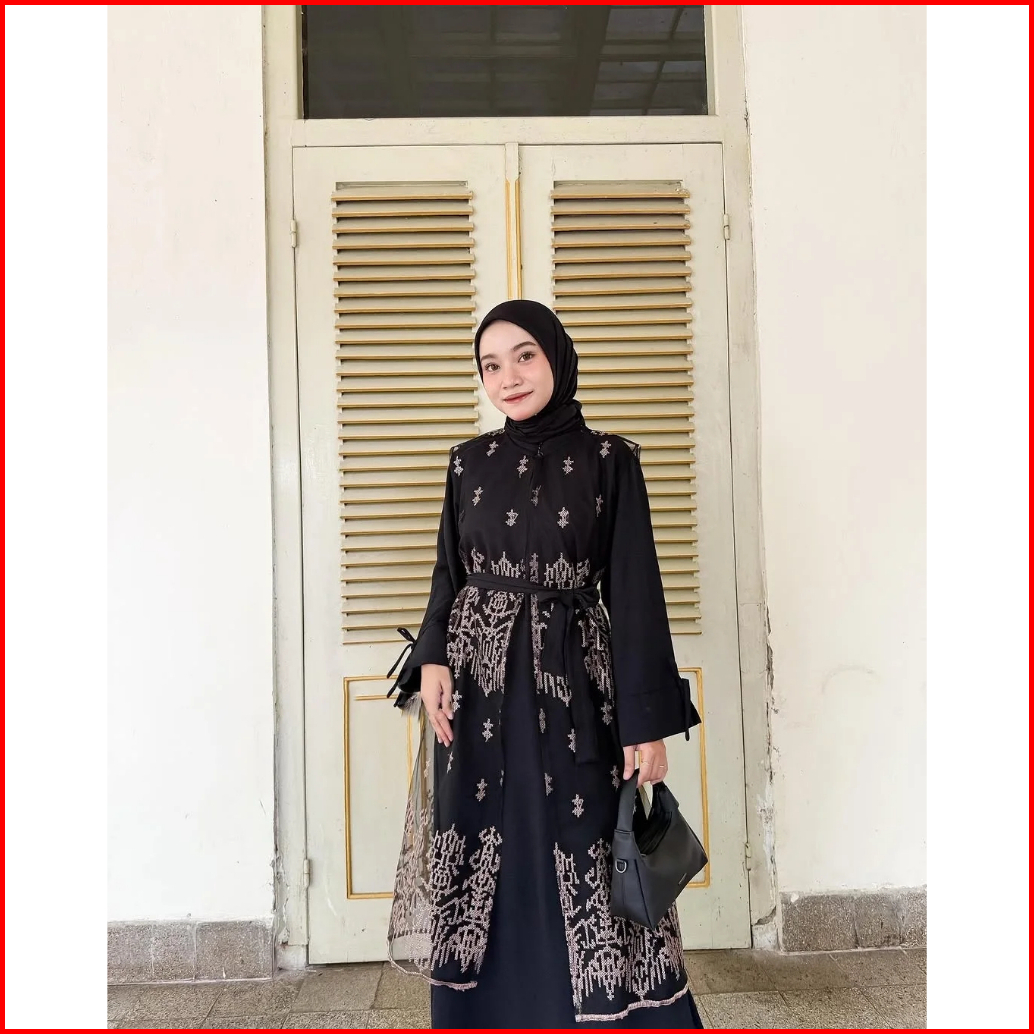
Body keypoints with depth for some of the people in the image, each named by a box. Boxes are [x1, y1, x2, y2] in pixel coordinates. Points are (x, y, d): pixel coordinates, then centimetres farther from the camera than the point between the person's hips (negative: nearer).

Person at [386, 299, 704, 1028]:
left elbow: (634, 591, -4)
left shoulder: (609, 460, -1)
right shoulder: (471, 462, 8)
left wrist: (648, 721, -9)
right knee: (483, 875, 8)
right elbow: (449, 574, 12)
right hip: (478, 692, 3)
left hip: (574, 688, -2)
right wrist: (433, 659, -7)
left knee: (585, 870, 1)